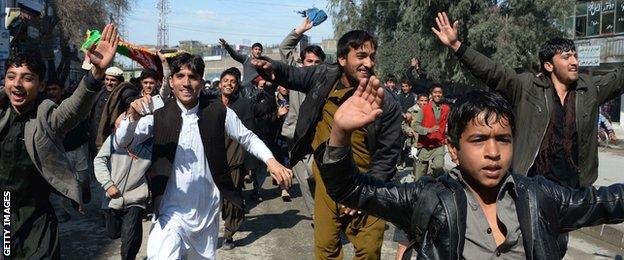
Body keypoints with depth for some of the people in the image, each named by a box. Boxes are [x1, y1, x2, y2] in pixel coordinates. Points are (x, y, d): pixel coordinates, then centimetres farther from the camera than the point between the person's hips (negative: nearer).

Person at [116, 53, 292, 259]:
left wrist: (271, 161, -12)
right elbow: (124, 142, -9)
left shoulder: (218, 112, -7)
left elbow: (248, 138, 3)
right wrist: (133, 118, -29)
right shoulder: (159, 114, -7)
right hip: (172, 211, -1)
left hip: (208, 211, 2)